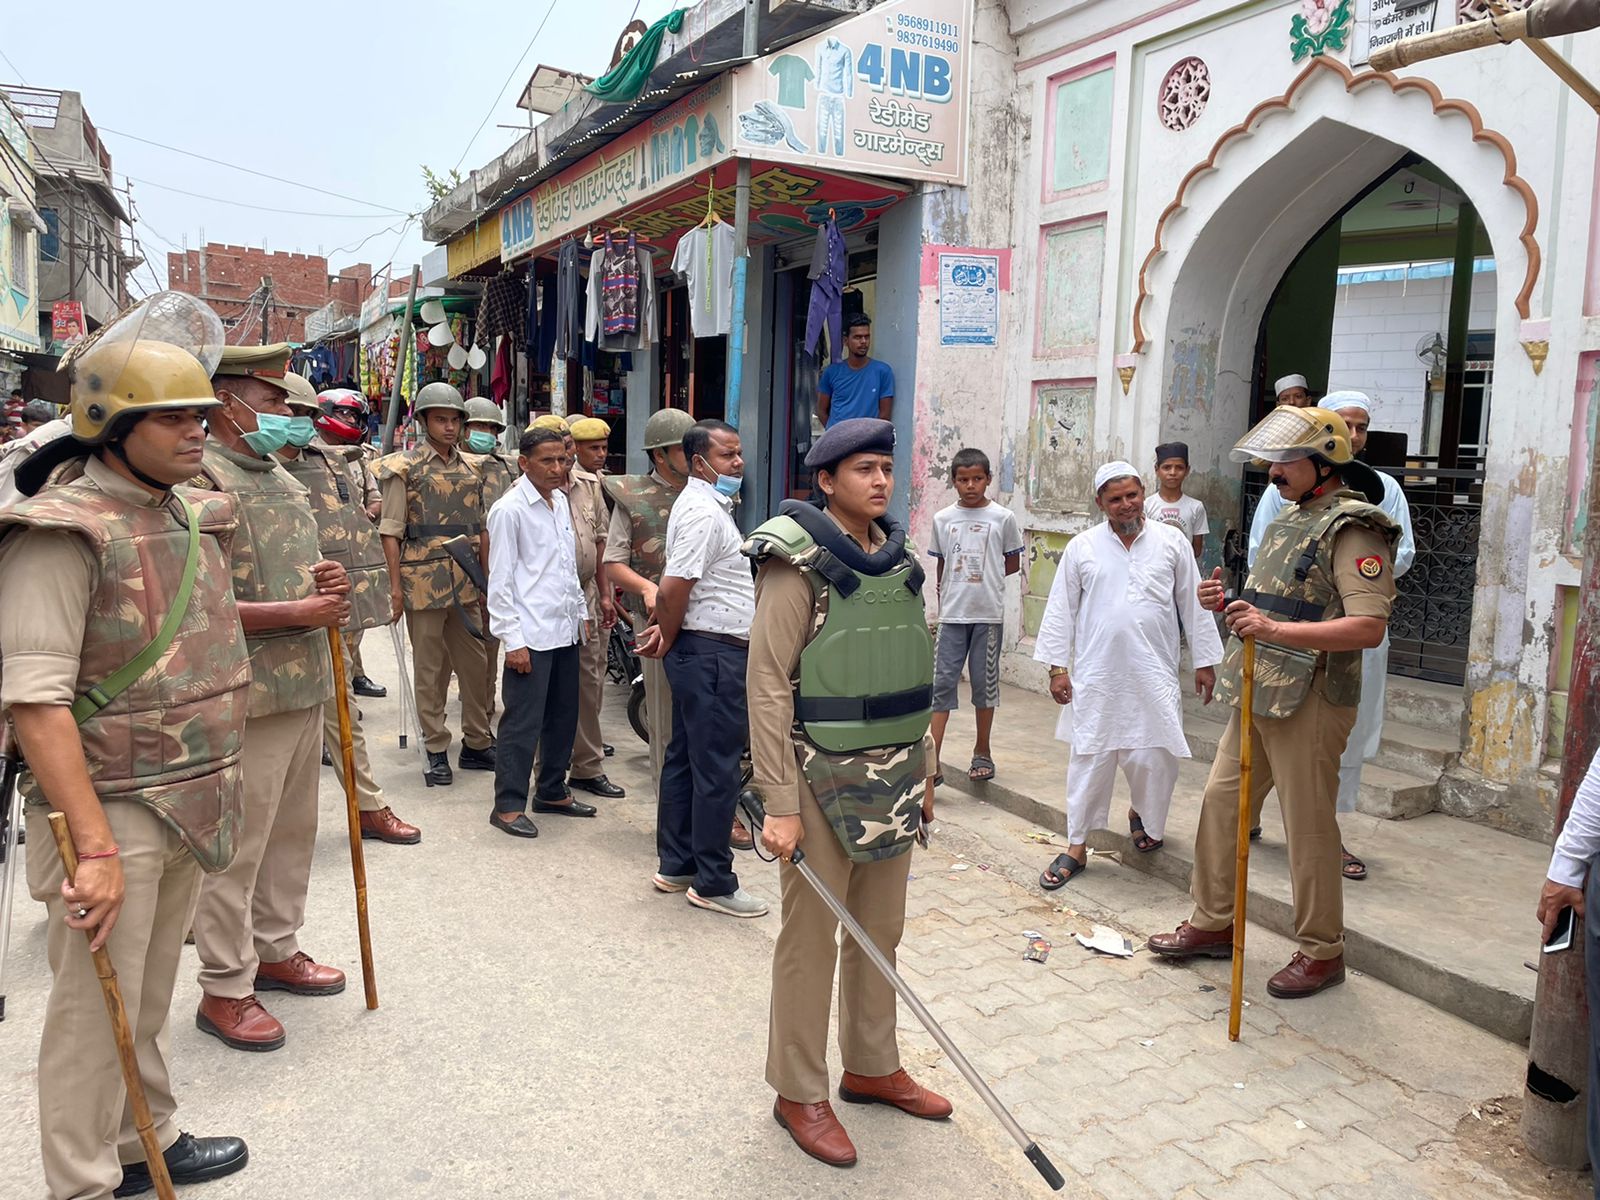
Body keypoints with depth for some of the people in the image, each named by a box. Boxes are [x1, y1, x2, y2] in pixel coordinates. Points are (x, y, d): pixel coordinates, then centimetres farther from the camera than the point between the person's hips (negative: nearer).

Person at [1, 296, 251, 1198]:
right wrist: (96, 846, -25)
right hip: (112, 809, -7)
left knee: (152, 995, 21)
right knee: (96, 1011, 5)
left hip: (189, 805, 7)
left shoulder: (194, 515, 9)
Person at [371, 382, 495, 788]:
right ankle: (437, 752, 13)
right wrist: (396, 587, -11)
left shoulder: (471, 468, 12)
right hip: (424, 583, -5)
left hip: (466, 584, 5)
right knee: (430, 670, 4)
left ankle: (477, 744, 22)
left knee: (476, 665, 9)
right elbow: (391, 531, -5)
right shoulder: (405, 467, -3)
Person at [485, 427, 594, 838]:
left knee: (563, 716, 15)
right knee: (523, 721, -2)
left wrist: (580, 612, 17)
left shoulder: (561, 501, 11)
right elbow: (500, 580, -12)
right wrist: (513, 640, -14)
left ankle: (552, 791, 30)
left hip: (565, 630, 8)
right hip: (531, 634, -8)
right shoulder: (509, 510, -11)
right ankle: (508, 805, 9)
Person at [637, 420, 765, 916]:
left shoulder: (701, 504, 17)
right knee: (717, 770, -3)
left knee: (685, 760, 15)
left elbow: (674, 585, 19)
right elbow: (673, 589, -22)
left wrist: (666, 631, 7)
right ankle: (712, 882, 7)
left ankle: (675, 866, 26)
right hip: (716, 655, -11)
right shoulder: (705, 513, -17)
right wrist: (668, 641, -6)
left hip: (696, 652, 11)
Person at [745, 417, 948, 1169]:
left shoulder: (900, 561, 8)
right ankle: (799, 1092, 23)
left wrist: (922, 771, 15)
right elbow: (768, 688, -16)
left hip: (892, 776, 7)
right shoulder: (799, 565, -13)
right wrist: (780, 803, -19)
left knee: (881, 930, 17)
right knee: (812, 939, 6)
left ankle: (872, 1068, 36)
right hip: (824, 776, -6)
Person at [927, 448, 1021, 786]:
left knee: (985, 683, 9)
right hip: (952, 614, 1)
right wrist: (945, 597, 7)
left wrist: (984, 579, 2)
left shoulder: (1002, 518, -1)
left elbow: (1013, 563, 8)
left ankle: (982, 752, 24)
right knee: (941, 683, -3)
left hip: (988, 614, -1)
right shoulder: (942, 519, 4)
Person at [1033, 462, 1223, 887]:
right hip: (1097, 677, 0)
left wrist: (1205, 661, 8)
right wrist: (1057, 667, 1)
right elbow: (1061, 610, 4)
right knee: (1090, 758, 3)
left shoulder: (1172, 542, 4)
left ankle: (1143, 815, 35)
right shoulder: (1082, 548, 2)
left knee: (1155, 756, 4)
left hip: (1154, 677, 1)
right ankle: (1076, 847, 13)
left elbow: (1194, 605, 8)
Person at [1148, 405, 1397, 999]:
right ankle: (1212, 923, 27)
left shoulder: (1352, 528, -13)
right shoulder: (1290, 518, 16)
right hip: (1258, 695, 9)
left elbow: (1369, 626, -24)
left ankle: (1322, 951, 18)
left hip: (1309, 701, -9)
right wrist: (1230, 604, 6)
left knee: (1309, 827, 1)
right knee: (1221, 802, 13)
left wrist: (1275, 630, -31)